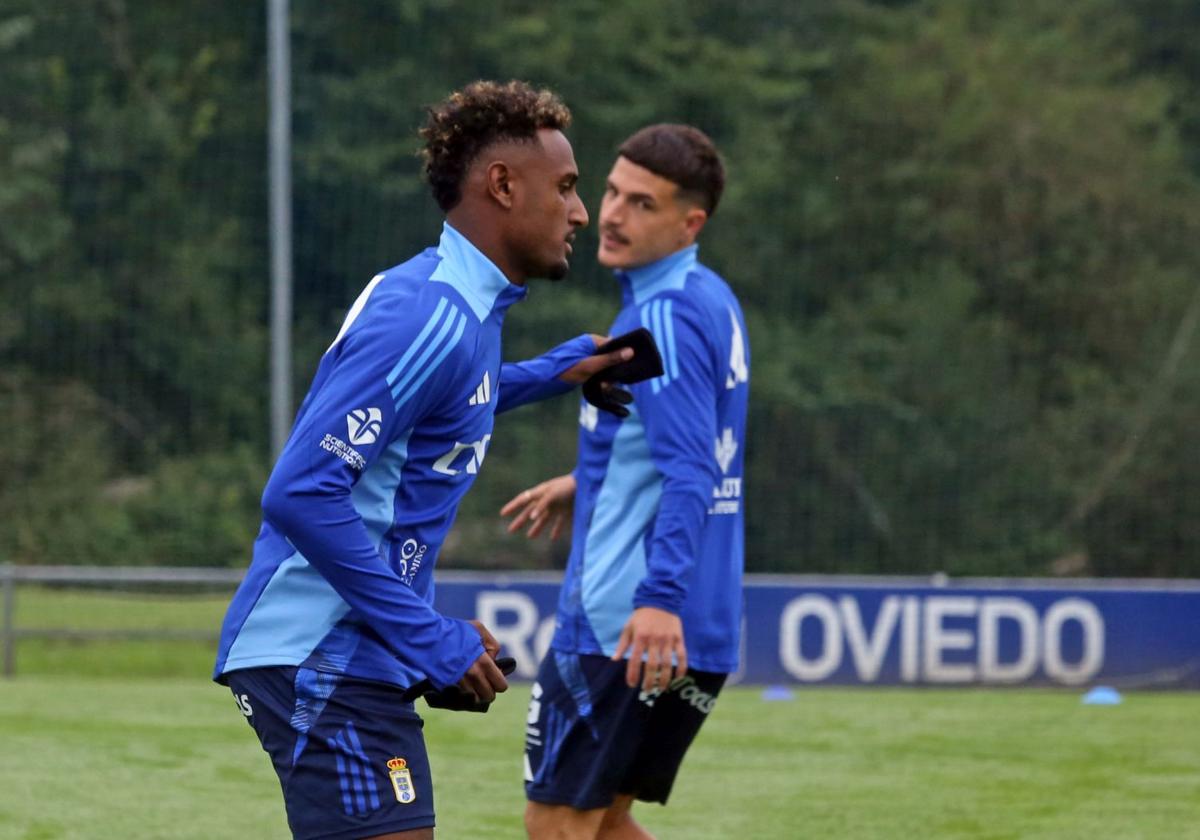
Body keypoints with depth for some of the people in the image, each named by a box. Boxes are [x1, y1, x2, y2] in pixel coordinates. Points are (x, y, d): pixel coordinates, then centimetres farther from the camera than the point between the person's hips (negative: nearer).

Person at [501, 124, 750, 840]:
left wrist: (661, 597, -34)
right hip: (701, 633, 9)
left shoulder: (665, 315, -16)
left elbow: (692, 472, -25)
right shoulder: (710, 300, 13)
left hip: (624, 625, -9)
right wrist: (586, 484, 37)